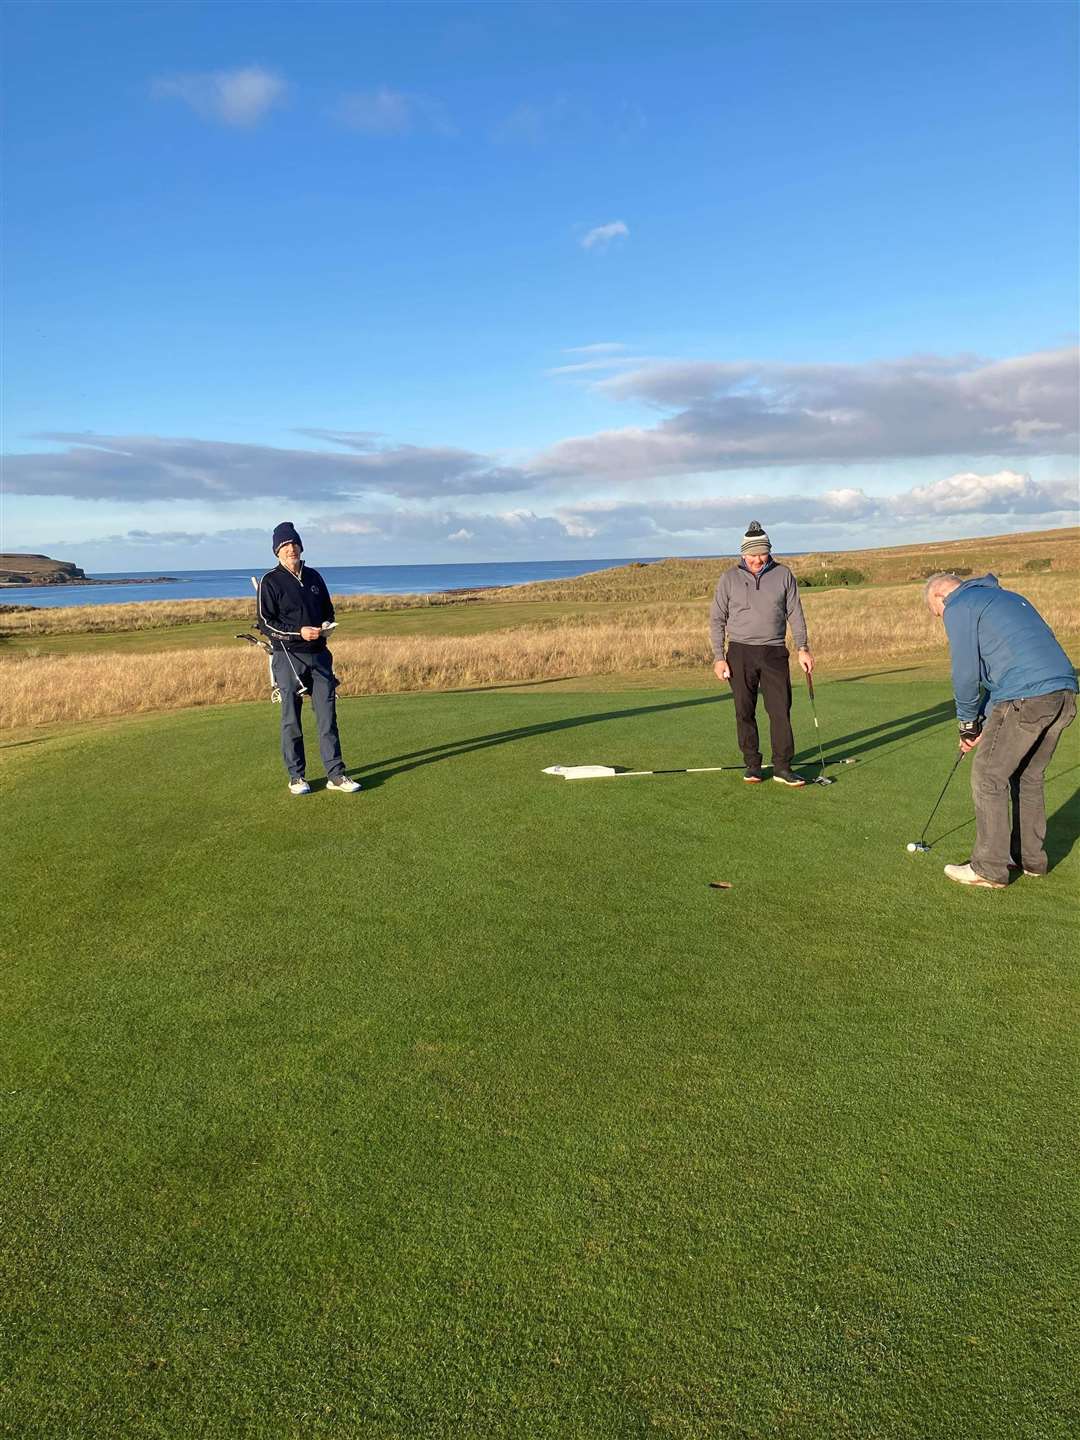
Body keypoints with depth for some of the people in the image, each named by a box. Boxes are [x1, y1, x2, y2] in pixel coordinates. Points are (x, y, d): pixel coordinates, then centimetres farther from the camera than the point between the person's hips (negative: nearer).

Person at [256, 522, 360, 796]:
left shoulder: (314, 577, 13)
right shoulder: (270, 582, -3)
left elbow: (328, 609, 24)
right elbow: (265, 623, -8)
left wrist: (326, 624, 1)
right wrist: (299, 632, -19)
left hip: (319, 655, 5)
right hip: (288, 657, -4)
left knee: (328, 715, 3)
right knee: (291, 719, 2)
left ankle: (335, 774, 7)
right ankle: (296, 776, 12)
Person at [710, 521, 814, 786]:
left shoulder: (783, 575, 5)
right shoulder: (729, 578, 2)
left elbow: (795, 613, 8)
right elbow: (717, 619, 3)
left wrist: (803, 648, -1)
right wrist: (719, 657, -4)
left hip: (774, 652, 1)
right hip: (740, 652, 0)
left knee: (781, 710, -5)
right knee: (744, 712, 2)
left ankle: (782, 767, -1)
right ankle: (752, 765, 13)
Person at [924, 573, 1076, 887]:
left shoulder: (959, 606, 3)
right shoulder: (1008, 597, 30)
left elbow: (966, 673, -3)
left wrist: (968, 723, 12)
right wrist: (983, 722, 28)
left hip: (1024, 699, -8)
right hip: (1064, 693, 8)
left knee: (987, 777, 4)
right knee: (1030, 777, 22)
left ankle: (989, 869, 10)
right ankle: (1031, 858, 31)